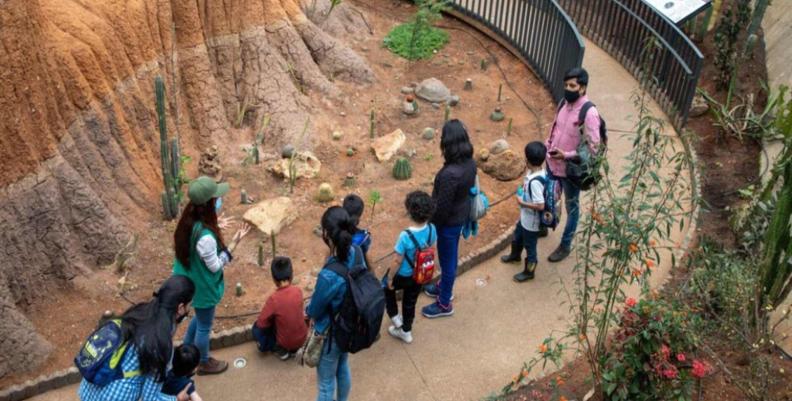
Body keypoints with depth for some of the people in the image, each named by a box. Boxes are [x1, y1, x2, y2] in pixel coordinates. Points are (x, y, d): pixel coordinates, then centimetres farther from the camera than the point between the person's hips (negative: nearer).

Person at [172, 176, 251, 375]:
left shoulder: (189, 221, -12)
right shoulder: (205, 237, -38)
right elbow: (215, 266, -24)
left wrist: (216, 231, 2)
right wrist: (234, 243, -24)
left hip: (190, 281, 8)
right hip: (202, 286, -8)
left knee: (200, 317, 33)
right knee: (204, 326, 18)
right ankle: (204, 363, 43)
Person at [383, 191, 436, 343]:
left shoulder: (405, 236, -35)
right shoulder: (432, 229, -19)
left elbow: (398, 262, -23)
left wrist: (390, 278, -6)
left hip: (404, 276, -5)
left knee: (386, 288, 29)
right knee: (410, 302, 27)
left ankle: (395, 318, 36)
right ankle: (406, 332, 47)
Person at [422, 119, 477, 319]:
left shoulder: (450, 173, -36)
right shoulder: (470, 162, -10)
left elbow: (442, 206, -26)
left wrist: (431, 225, -9)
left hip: (449, 221, -8)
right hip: (461, 215, 8)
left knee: (447, 259, 12)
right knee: (450, 256, 28)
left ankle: (444, 304, 32)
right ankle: (444, 287, 51)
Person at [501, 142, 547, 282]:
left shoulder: (535, 181, -36)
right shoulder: (534, 172, -8)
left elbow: (540, 206, -33)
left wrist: (522, 202, -23)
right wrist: (522, 191, -2)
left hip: (531, 221, -9)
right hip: (525, 217, 9)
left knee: (530, 246, 14)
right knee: (518, 235, 33)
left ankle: (529, 272, 36)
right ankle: (515, 255, 61)